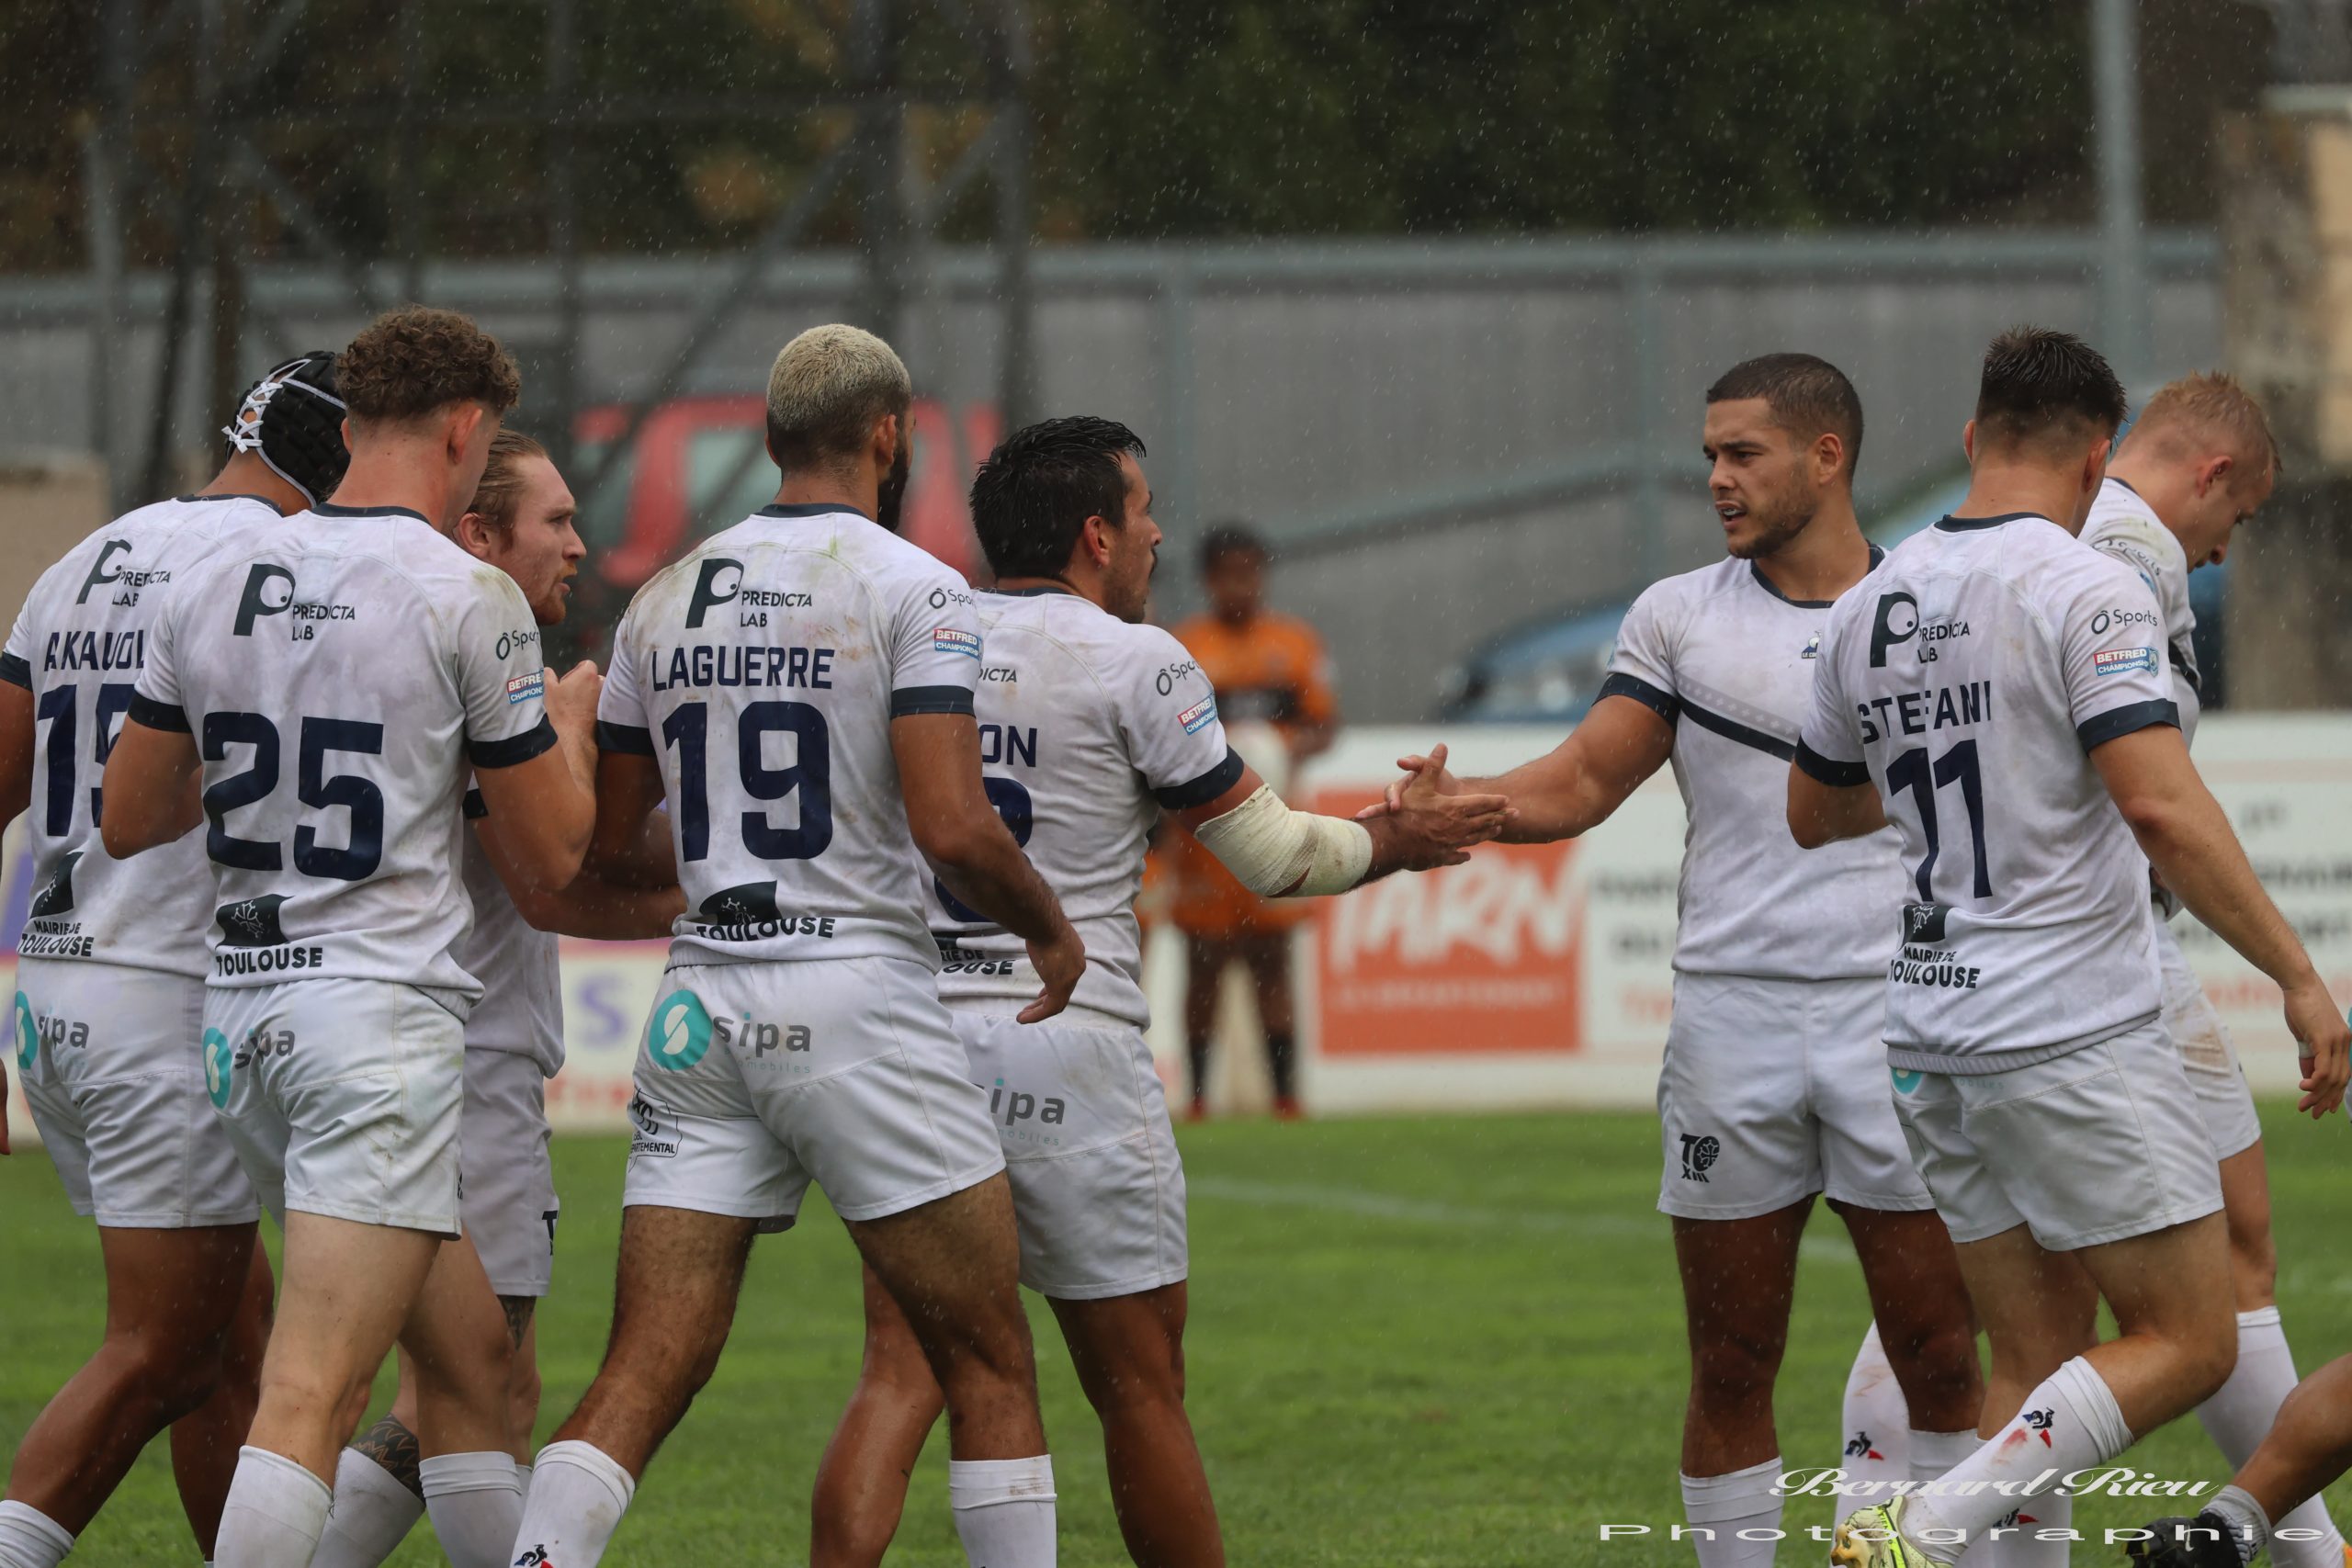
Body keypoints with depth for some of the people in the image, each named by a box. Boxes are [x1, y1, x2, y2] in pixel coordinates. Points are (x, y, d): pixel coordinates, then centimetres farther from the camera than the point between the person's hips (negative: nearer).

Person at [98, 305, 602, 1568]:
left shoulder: (211, 588, 8)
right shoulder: (468, 599, -8)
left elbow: (127, 821, 14)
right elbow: (551, 854, -1)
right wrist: (569, 723, 18)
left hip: (240, 1012, 7)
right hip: (384, 1004, -7)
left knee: (466, 1356, 17)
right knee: (308, 1396, -13)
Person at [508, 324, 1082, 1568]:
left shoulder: (664, 601, 12)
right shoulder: (908, 588, -6)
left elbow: (610, 844, 16)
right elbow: (952, 826, -16)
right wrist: (1050, 931, 2)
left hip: (704, 1001, 5)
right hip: (859, 994, -5)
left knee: (646, 1371, 1)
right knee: (989, 1365, 6)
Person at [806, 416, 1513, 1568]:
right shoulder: (1133, 665, -5)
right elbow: (1270, 855, -1)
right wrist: (1399, 841, 16)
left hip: (916, 1034, 4)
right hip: (1068, 1053, -4)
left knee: (899, 1376, -1)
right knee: (1139, 1385, 7)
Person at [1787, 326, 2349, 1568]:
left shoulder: (1869, 608, 10)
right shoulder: (2085, 592, -12)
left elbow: (1813, 813, 24)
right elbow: (2162, 809, -22)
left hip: (1933, 1037, 7)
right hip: (2075, 1034, -7)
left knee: (2034, 1364, 11)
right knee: (2186, 1345, -1)